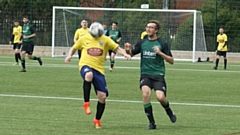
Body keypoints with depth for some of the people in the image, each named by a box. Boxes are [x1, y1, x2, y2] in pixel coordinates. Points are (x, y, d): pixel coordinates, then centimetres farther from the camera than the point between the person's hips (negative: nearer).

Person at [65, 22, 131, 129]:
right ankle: (86, 103, -30)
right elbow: (74, 48, 19)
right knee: (89, 75, -41)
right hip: (86, 65, -2)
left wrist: (125, 54, -17)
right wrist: (69, 55, 0)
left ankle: (97, 120, 21)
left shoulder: (105, 40, 6)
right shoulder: (84, 39, 7)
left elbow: (117, 48, 2)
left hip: (99, 69, 2)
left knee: (102, 96, -2)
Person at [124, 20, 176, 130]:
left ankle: (169, 111, 18)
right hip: (145, 74, 2)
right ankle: (151, 123, -12)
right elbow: (131, 54, 20)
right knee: (145, 93, -24)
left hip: (158, 75, -2)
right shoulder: (142, 43, 8)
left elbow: (171, 61, -1)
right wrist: (128, 50, -4)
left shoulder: (162, 44, 0)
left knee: (160, 97, -20)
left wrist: (160, 53, -16)